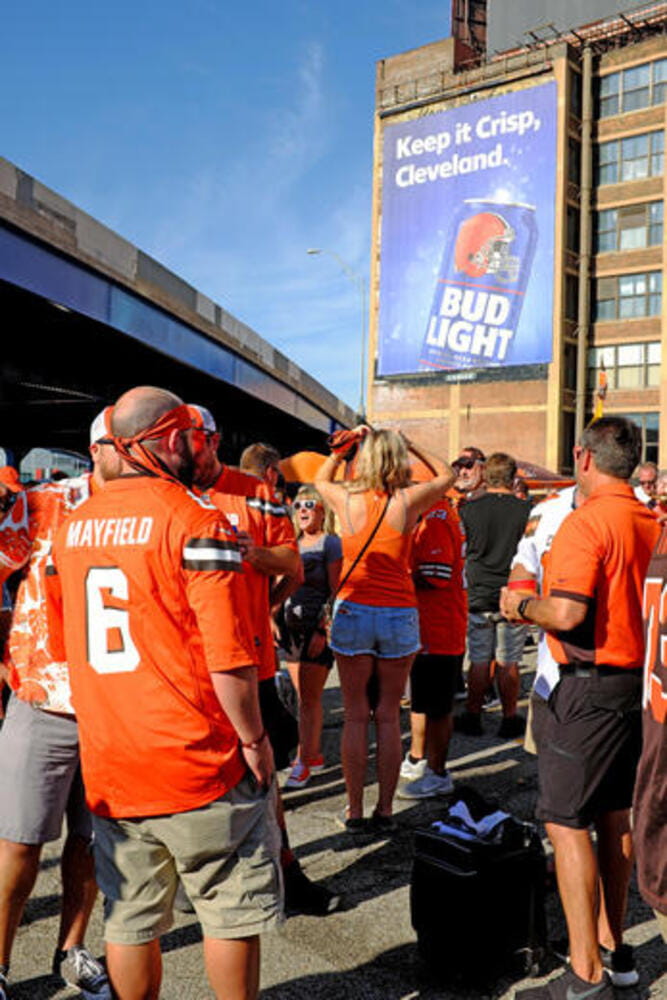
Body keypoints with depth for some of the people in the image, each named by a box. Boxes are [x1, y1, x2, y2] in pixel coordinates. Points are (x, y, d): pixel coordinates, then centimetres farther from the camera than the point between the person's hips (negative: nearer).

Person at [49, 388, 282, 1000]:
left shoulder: (73, 525, 6)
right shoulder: (196, 519, -14)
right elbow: (228, 654, -19)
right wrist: (254, 738, -7)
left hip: (107, 765, 6)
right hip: (200, 763, -5)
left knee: (130, 920, 18)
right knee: (232, 911, 13)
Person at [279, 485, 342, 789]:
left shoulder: (330, 542, -5)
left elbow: (336, 590, -10)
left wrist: (323, 630, -17)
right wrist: (276, 619, 11)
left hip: (317, 627, -6)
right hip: (292, 626, 7)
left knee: (309, 698, -3)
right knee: (305, 696, 12)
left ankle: (303, 761, 3)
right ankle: (315, 754, 23)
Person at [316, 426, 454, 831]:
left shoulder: (347, 499, -3)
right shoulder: (409, 500, -7)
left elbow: (321, 479, 21)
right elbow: (448, 476, 13)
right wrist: (408, 446, 16)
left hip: (353, 612, 0)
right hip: (399, 615, 0)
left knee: (356, 715, 8)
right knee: (388, 716, 10)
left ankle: (355, 812, 16)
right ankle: (385, 811, 18)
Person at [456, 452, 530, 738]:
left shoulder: (469, 509, -6)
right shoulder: (526, 510, -6)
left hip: (478, 595, 1)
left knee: (479, 661, 10)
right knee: (508, 663, 8)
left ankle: (473, 716, 19)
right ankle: (509, 719, 18)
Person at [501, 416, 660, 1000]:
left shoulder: (586, 521, -18)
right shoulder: (649, 522, 8)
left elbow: (567, 613, -26)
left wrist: (522, 606, -7)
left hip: (590, 684, -9)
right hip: (636, 680, 9)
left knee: (566, 822, -1)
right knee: (616, 817, 18)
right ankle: (614, 947, 31)